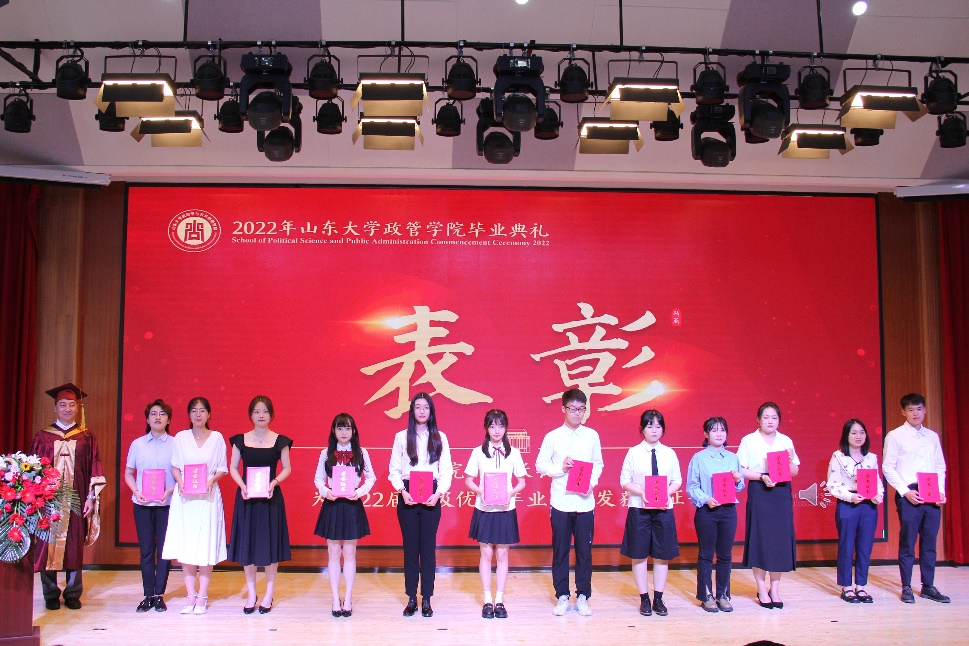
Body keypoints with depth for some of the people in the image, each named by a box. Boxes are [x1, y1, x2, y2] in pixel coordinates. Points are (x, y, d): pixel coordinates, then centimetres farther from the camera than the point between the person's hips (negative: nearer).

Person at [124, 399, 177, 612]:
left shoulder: (175, 444, 0)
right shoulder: (137, 444, 7)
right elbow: (128, 473, 11)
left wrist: (170, 491, -15)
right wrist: (136, 491, -6)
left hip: (167, 504, -2)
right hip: (142, 504, 2)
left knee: (164, 549, 1)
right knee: (146, 549, 5)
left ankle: (159, 595, 11)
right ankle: (148, 595, 14)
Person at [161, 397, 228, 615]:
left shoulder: (217, 438, 3)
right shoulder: (180, 437, 6)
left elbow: (222, 469, 4)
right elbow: (175, 467, 7)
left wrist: (211, 480, -15)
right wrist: (180, 482, -11)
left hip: (208, 497, -1)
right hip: (185, 497, 1)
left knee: (206, 547, -1)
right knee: (185, 546, 2)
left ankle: (202, 597, 6)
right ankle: (190, 595, 10)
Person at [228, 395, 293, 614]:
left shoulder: (280, 440, 0)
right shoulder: (240, 440, 4)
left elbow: (287, 468, 3)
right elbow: (233, 467, 6)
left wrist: (274, 483, -15)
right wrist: (242, 486, -11)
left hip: (270, 497, -1)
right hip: (246, 497, 1)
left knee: (270, 544, 3)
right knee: (247, 544, 4)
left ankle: (269, 594, 15)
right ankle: (251, 594, 17)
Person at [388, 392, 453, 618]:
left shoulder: (440, 438, 7)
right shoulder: (401, 437, 6)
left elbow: (447, 470, 4)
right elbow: (394, 469, 4)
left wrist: (439, 492, -10)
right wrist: (402, 491, -12)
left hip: (431, 497, 0)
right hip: (407, 496, 0)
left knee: (428, 547, 3)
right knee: (410, 547, 4)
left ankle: (426, 599, 10)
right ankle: (411, 598, 12)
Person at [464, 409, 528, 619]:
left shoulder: (513, 453, 1)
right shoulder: (478, 452, 0)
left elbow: (522, 482, 5)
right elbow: (468, 480, 2)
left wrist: (510, 493, -14)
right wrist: (481, 492, -16)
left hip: (506, 510, 0)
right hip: (484, 509, 0)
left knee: (502, 554, 5)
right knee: (486, 554, 4)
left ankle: (499, 600, 14)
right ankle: (487, 600, 13)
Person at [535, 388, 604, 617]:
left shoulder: (592, 436, 3)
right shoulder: (553, 437, -1)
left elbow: (598, 464, 9)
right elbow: (540, 464, 2)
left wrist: (592, 482, -8)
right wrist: (560, 468, -14)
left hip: (585, 502, 1)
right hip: (561, 502, -1)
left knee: (584, 551, 6)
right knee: (560, 551, 6)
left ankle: (582, 596, 19)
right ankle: (562, 597, 18)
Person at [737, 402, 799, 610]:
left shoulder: (786, 441, 10)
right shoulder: (749, 441, 2)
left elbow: (794, 472, 9)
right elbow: (741, 470, -3)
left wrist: (790, 461, -11)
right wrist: (761, 477, -17)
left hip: (782, 493, 3)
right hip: (759, 493, -3)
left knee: (781, 539, 2)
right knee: (759, 539, -2)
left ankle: (775, 589, 14)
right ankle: (762, 590, 9)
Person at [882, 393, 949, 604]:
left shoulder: (932, 436, 13)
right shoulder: (895, 436, 0)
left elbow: (940, 466, 15)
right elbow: (888, 467, -4)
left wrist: (941, 491, 1)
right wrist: (905, 491, -12)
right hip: (908, 495, -4)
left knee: (929, 543, 8)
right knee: (907, 542, 0)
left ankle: (928, 587, 17)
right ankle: (906, 588, 7)